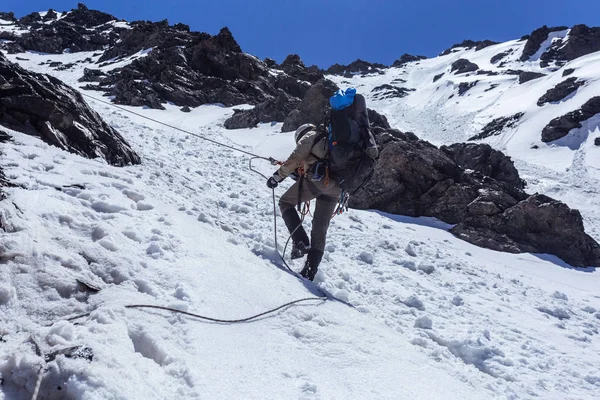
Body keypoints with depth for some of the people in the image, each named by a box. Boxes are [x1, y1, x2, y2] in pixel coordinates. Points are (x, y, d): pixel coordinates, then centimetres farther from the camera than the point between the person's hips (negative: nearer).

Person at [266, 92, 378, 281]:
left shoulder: (310, 136, 10)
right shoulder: (330, 141, 33)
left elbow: (294, 159, -2)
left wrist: (277, 177, 3)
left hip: (316, 179, -7)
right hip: (336, 187, 7)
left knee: (285, 202, 13)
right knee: (320, 228, 12)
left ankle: (300, 243, -4)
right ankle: (310, 269, 9)